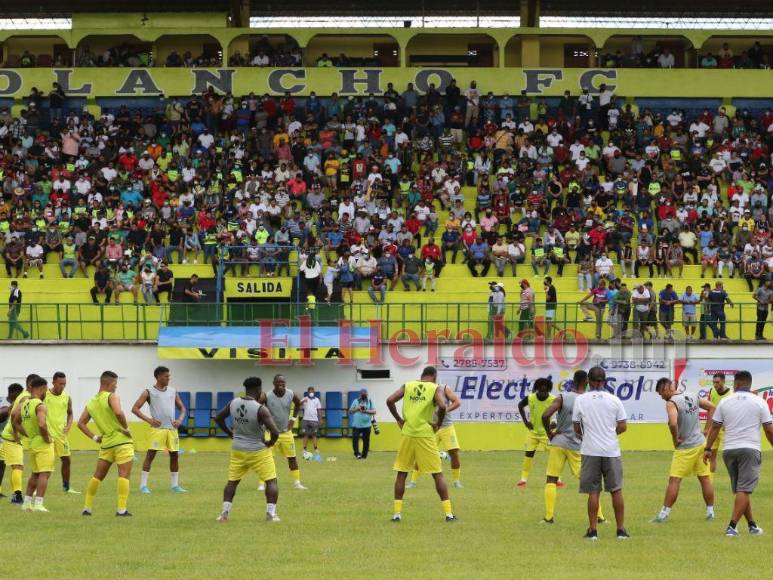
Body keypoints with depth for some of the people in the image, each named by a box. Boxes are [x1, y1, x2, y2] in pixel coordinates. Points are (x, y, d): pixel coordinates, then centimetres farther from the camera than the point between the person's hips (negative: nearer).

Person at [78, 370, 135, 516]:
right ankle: (122, 509, -11)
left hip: (106, 443, 6)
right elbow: (118, 412, -28)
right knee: (124, 475, -5)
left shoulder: (91, 402, 12)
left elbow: (81, 423, 14)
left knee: (98, 475, 15)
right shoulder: (112, 397, -8)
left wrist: (94, 437, 14)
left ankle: (87, 507, 18)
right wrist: (126, 428, -15)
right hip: (122, 441, -6)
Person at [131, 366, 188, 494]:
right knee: (150, 455, -8)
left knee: (175, 455, 7)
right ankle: (143, 485, -5)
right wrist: (149, 420, -16)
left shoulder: (173, 392, 12)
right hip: (158, 428, -5)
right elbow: (135, 408, -5)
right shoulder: (149, 392, -2)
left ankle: (174, 484, 18)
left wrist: (180, 420, -2)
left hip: (172, 428, 5)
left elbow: (182, 408, 19)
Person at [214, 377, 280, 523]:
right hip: (258, 451, -5)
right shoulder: (260, 409, -20)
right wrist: (270, 443, -6)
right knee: (271, 481, 6)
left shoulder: (233, 403, -4)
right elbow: (275, 432, -26)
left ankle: (225, 513, 12)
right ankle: (271, 513, -1)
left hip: (238, 449, 5)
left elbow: (218, 418, 10)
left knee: (232, 481, 17)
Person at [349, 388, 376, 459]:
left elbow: (374, 412, -2)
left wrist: (366, 411, -20)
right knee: (355, 439, -12)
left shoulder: (370, 401, 6)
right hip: (356, 425, 0)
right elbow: (350, 411, 4)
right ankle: (357, 454, -4)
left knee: (366, 441, 2)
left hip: (366, 425, 0)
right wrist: (357, 409, -15)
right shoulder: (356, 401, 7)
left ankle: (364, 455, 13)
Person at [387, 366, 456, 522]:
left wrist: (399, 419, 9)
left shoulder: (408, 386, 9)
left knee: (401, 473, 12)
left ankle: (397, 513, 8)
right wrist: (438, 423, -2)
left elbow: (390, 401, -1)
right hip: (425, 434, -2)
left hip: (407, 433, 2)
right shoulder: (435, 388, 1)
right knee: (437, 474, 5)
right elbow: (442, 406, -17)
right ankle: (448, 513, 3)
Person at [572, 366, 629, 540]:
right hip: (611, 449, 1)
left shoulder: (580, 400, -2)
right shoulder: (614, 400, 0)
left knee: (593, 491, 4)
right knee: (616, 490, 8)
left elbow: (577, 429, 2)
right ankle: (621, 530, 9)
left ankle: (592, 530, 4)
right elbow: (623, 426, 2)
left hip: (590, 451, -1)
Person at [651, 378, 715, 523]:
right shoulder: (693, 397, 6)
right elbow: (711, 407, 17)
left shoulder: (672, 403, -16)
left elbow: (673, 423, -32)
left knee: (674, 480, -4)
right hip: (701, 443, 7)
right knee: (705, 478, 12)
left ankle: (664, 514, -4)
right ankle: (710, 511, 18)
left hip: (685, 447, -7)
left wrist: (675, 439, -16)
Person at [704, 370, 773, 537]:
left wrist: (708, 449, 15)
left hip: (729, 450, 3)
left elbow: (714, 428, 7)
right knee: (744, 490, -6)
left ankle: (752, 525, 20)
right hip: (750, 449, -3)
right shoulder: (759, 402, 0)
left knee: (741, 490, 14)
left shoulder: (725, 402, 5)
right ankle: (732, 526, -17)